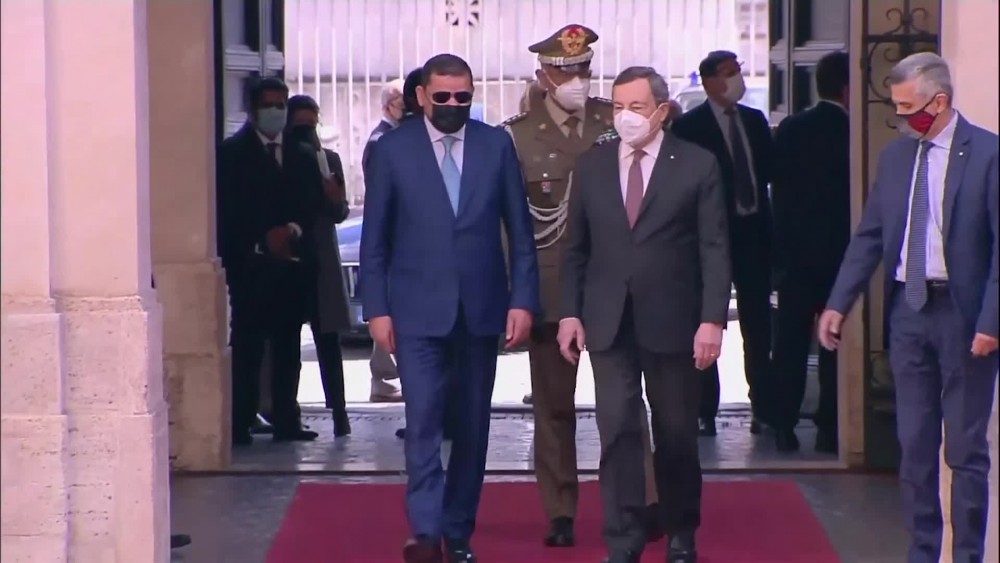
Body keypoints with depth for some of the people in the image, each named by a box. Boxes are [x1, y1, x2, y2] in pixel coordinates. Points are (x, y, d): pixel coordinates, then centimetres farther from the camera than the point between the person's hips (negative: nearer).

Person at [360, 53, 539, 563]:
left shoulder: (496, 145, 3)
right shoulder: (392, 149, -1)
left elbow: (519, 230, 5)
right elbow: (375, 238, 1)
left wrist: (523, 299, -2)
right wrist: (376, 309, -4)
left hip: (481, 307, 2)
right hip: (418, 309, -2)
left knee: (472, 425, 7)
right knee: (423, 419, -11)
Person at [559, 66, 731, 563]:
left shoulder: (697, 165, -2)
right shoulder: (591, 165, 6)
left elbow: (714, 248, -5)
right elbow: (576, 247, 9)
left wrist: (712, 319, -11)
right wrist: (570, 312, 1)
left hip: (672, 321, -1)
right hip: (608, 321, 2)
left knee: (676, 433, 9)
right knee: (618, 430, -3)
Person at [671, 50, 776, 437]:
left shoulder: (755, 120, 10)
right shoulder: (689, 126, -5)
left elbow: (770, 168, 13)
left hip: (754, 231, 4)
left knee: (758, 325, 7)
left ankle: (763, 408, 13)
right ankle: (706, 413, 6)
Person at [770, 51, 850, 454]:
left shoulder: (789, 130, 1)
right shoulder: (854, 133, -11)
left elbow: (777, 187, 6)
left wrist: (781, 247, 13)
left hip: (795, 253, 3)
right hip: (839, 252, -3)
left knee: (790, 345, 7)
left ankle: (784, 428, 6)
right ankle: (828, 431, 4)